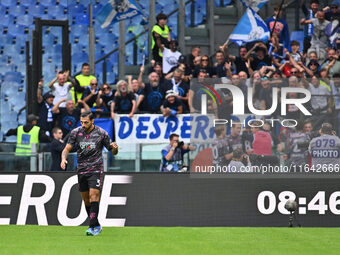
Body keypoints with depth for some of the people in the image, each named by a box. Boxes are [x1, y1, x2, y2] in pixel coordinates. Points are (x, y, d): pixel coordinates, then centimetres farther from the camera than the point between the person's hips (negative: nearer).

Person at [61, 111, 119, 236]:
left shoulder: (102, 133, -5)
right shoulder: (76, 132, 0)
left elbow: (113, 152, 4)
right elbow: (67, 148, 2)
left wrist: (115, 148, -20)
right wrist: (63, 159, -19)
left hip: (96, 169, -4)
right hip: (81, 169, 4)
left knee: (94, 195, -17)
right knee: (86, 199, 7)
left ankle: (93, 227, -19)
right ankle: (97, 226, 20)